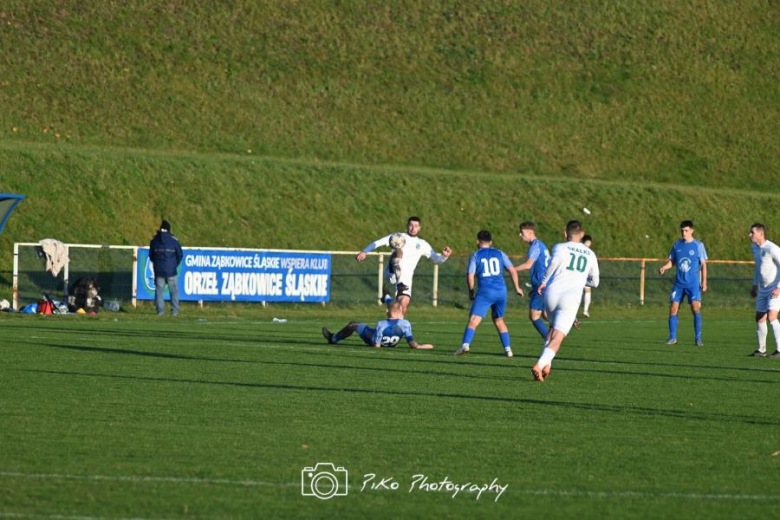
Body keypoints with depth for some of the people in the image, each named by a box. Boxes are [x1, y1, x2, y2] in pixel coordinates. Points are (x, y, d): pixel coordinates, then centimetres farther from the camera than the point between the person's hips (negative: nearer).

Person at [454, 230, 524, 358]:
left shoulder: (475, 256, 5)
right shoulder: (499, 254, 13)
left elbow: (470, 276, -1)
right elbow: (512, 270, 10)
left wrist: (471, 291, 13)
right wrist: (517, 288, 19)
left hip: (485, 292, -4)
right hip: (501, 291, 4)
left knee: (473, 320, -9)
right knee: (499, 320, 22)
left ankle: (465, 345, -29)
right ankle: (507, 349, 17)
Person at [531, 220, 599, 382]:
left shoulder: (560, 248, 7)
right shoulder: (590, 254, 18)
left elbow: (557, 259, -19)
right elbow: (594, 282, 26)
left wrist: (544, 281, -11)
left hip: (552, 293, 0)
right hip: (571, 298, 0)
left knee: (553, 328, 26)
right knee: (557, 338, -5)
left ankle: (546, 364, 14)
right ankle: (540, 364, -25)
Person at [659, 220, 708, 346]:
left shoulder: (698, 245, -1)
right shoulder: (677, 244, 8)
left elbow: (703, 265, 2)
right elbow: (672, 261, 13)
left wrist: (704, 281, -6)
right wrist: (664, 267, -9)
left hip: (693, 284, -3)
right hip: (679, 283, 3)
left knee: (696, 308, -14)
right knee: (673, 308, -2)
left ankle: (698, 338, -7)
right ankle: (672, 337, 9)